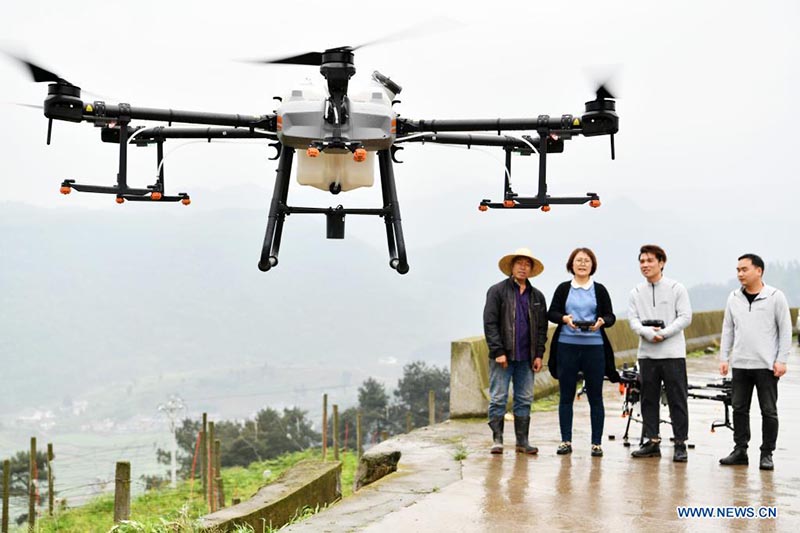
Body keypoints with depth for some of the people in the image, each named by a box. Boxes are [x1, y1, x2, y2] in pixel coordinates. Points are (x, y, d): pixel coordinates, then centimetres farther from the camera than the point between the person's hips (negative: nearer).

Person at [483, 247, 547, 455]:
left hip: (526, 358, 4)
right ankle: (497, 439, 4)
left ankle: (522, 441, 13)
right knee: (498, 399, -3)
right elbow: (490, 323, -5)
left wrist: (539, 354, 4)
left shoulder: (537, 297, 13)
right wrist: (498, 352, -12)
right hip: (502, 356, -4)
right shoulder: (497, 291, 0)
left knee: (524, 400, 7)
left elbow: (542, 327, 14)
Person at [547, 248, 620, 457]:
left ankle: (597, 443, 9)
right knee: (566, 396, 5)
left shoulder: (599, 290, 7)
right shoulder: (563, 288, 7)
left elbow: (611, 317, 4)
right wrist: (564, 318, -17)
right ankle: (566, 441, 12)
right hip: (567, 346, 0)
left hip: (594, 347, 0)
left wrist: (601, 321, -17)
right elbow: (551, 313, 3)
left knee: (595, 397, 3)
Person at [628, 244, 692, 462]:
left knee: (677, 399, -2)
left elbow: (685, 317, -5)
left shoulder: (676, 288, 0)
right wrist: (647, 332, -17)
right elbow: (632, 319, 3)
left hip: (673, 353, -4)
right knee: (648, 399, 8)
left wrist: (663, 333, -15)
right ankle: (652, 441, 16)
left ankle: (680, 444, 3)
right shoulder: (637, 292, 10)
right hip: (646, 353, 4)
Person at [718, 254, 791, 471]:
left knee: (769, 411, 2)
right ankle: (740, 450, 15)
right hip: (740, 365, 4)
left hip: (766, 365, -4)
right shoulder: (734, 298, 8)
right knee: (739, 408, 7)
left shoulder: (775, 297, -4)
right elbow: (728, 329, 13)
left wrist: (782, 360, -9)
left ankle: (767, 454, 9)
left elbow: (785, 330, -3)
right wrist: (724, 357, 7)